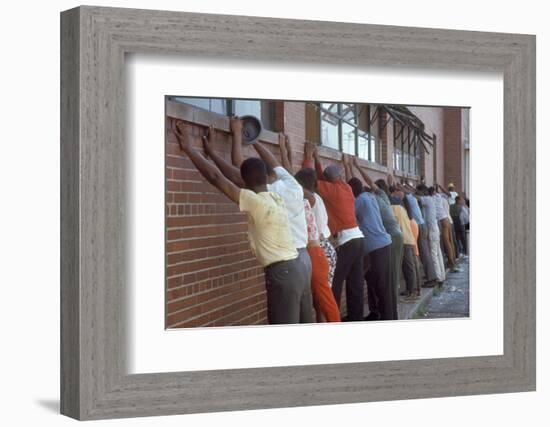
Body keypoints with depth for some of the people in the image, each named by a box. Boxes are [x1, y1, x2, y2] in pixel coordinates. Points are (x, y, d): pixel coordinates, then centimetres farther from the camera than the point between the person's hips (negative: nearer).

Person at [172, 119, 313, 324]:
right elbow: (234, 173, 23)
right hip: (297, 268, 9)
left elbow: (217, 178, -12)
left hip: (281, 274, -9)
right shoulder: (275, 197, 12)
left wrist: (188, 147, -5)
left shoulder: (255, 201, -11)